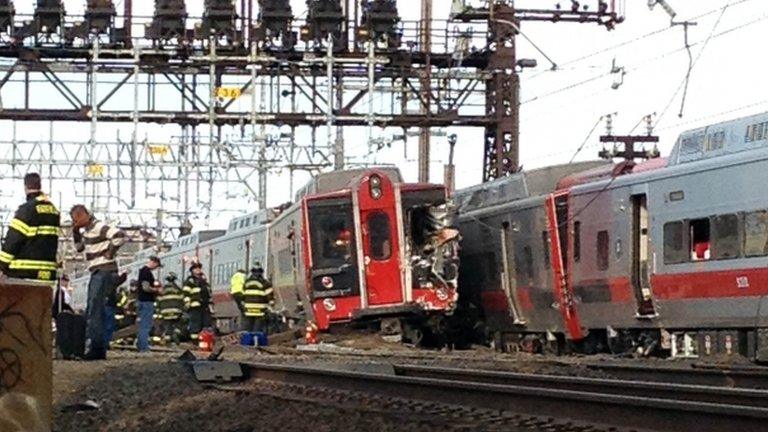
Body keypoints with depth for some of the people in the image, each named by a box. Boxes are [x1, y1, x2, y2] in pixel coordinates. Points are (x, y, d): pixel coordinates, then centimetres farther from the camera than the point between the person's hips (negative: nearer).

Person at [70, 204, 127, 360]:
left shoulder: (98, 227, -14)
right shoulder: (86, 230, 16)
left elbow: (120, 235, -26)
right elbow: (79, 247, 27)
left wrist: (110, 253, -17)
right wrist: (76, 231, 13)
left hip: (104, 271, -11)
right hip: (96, 273, 11)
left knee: (94, 311, -13)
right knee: (91, 312, 13)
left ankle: (96, 349, -14)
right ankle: (98, 349, 17)